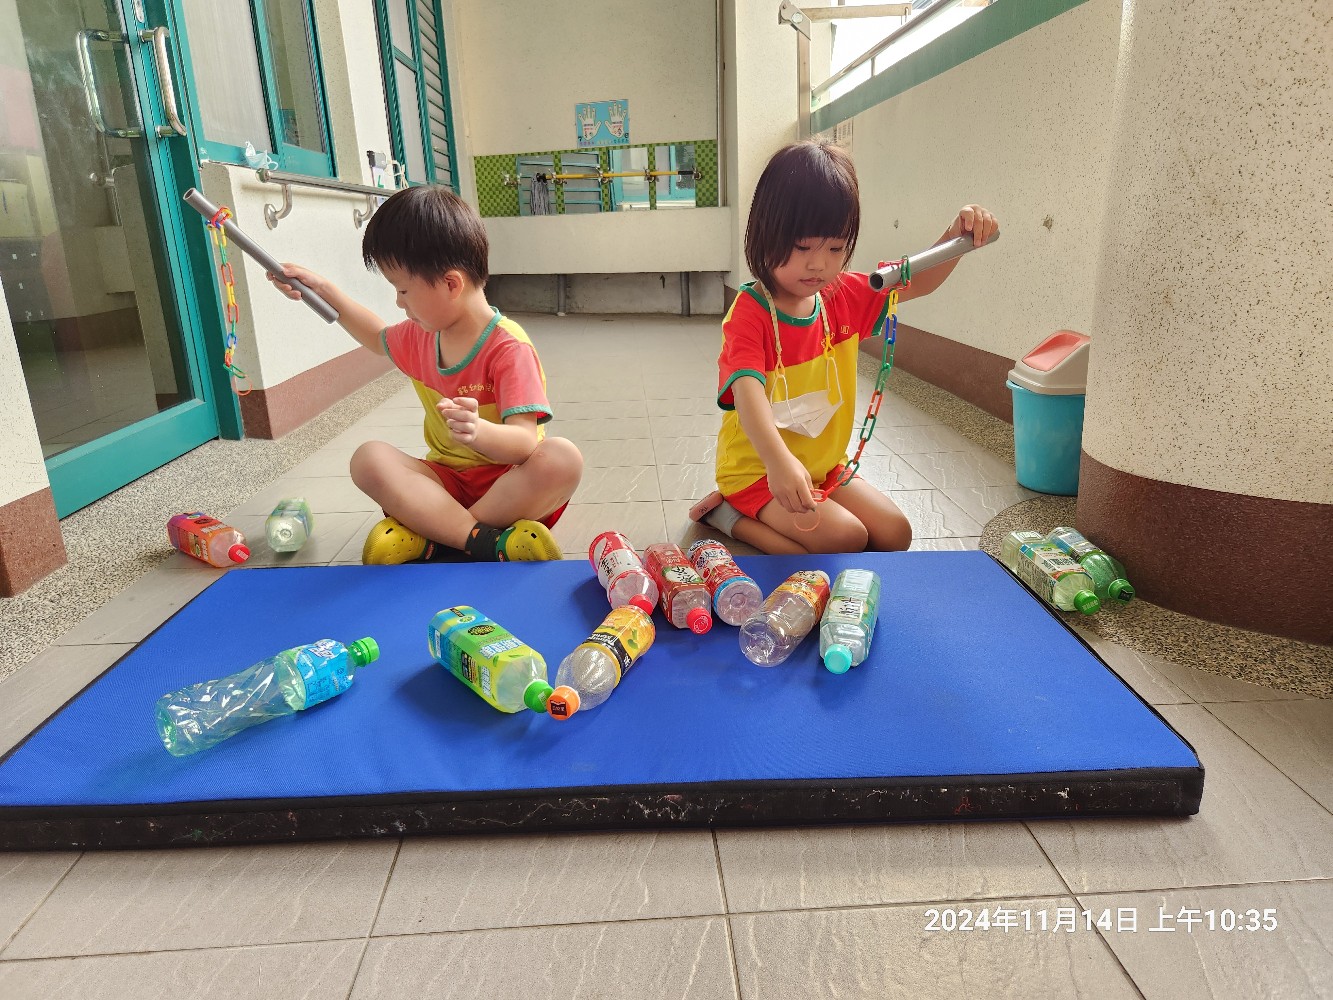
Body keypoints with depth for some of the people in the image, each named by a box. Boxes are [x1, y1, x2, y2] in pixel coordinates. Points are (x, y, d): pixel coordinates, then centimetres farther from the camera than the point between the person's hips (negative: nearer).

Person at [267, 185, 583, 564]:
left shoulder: (508, 347, -19)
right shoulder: (419, 336, 6)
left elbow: (525, 442, -29)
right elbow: (379, 337, 32)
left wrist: (479, 431, -51)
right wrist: (322, 288, 27)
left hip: (506, 483, -5)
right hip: (447, 480, 6)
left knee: (563, 458, -36)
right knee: (369, 457, -19)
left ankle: (431, 537, -33)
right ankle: (486, 542, -33)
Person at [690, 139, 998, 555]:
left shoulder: (844, 298, 0)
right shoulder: (749, 313, -22)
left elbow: (917, 282, 13)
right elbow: (748, 393, -38)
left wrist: (956, 236, -8)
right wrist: (779, 461, -56)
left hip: (825, 467, 8)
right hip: (758, 470, -8)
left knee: (895, 534, -1)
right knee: (846, 538, -23)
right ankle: (730, 515, -4)